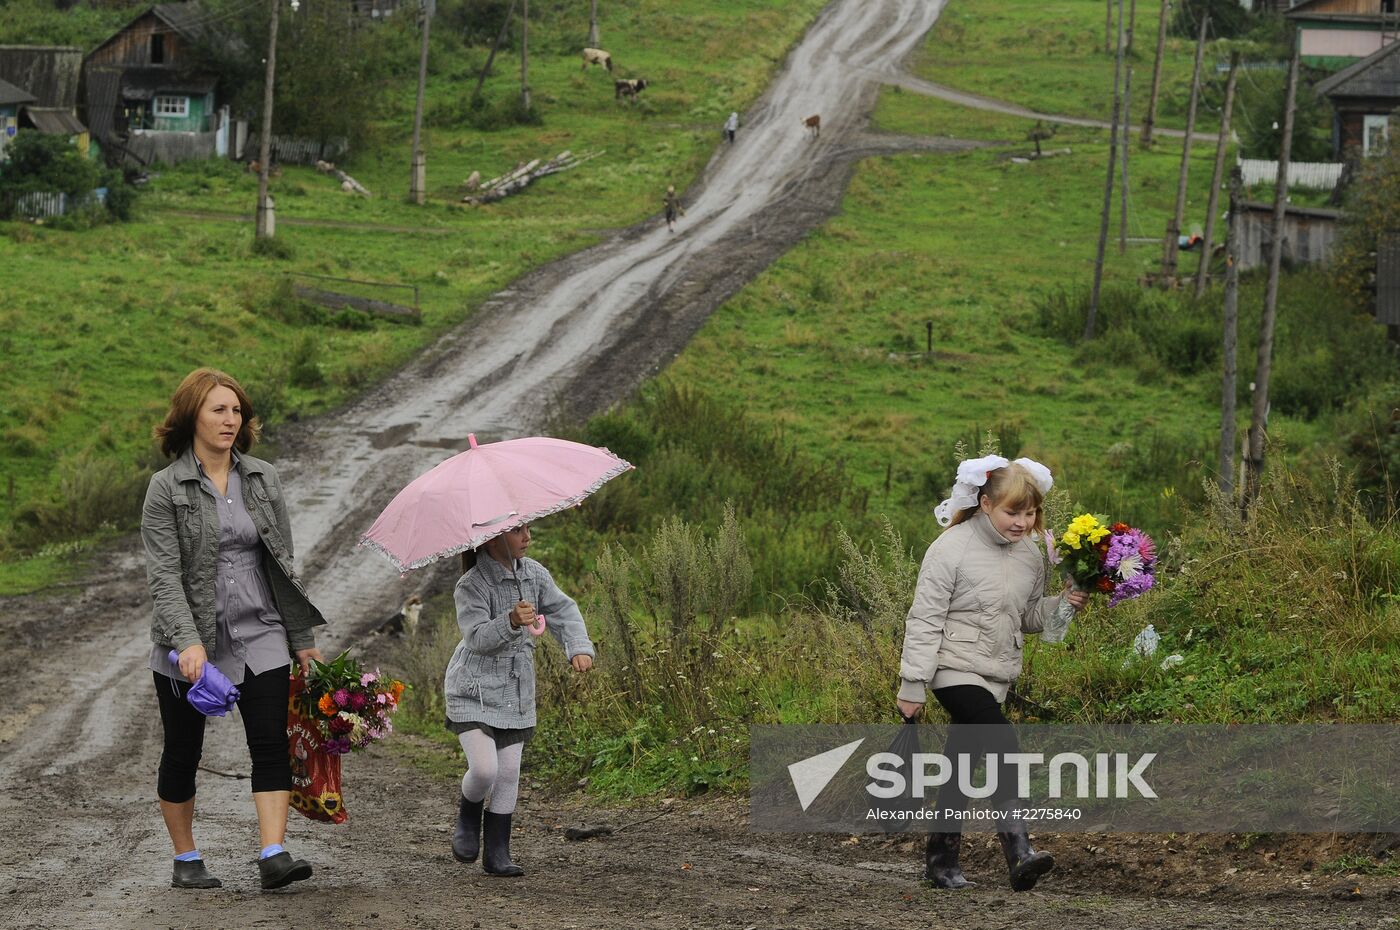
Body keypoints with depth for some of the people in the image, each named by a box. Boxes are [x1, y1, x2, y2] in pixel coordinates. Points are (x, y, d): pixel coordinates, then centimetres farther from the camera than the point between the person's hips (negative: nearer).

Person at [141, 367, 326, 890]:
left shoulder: (262, 480, 7)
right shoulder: (167, 488, -7)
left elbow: (283, 562, 12)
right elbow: (163, 575, -13)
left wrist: (302, 636, 11)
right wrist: (189, 642, -25)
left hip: (259, 635, 3)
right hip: (189, 644, -3)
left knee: (271, 744, -9)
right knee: (182, 753, 6)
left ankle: (273, 856, -14)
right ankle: (186, 861, 20)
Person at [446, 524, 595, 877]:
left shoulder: (534, 574, 1)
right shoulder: (471, 586, -17)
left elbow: (563, 611, -2)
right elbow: (477, 638, -27)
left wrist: (579, 648, -20)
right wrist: (511, 621, -46)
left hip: (515, 693, 6)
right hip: (474, 690, -6)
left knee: (509, 772, 3)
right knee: (484, 768, -16)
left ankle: (497, 854, 13)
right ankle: (468, 815, 17)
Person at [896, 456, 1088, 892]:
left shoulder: (1029, 556, 7)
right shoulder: (952, 549, -12)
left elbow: (1028, 617, 19)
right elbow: (925, 619, -11)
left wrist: (1061, 606, -2)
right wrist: (912, 685, -12)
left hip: (994, 675, 7)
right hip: (955, 669, -7)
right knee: (1002, 741, -25)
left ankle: (941, 860, 21)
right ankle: (1018, 850, -33)